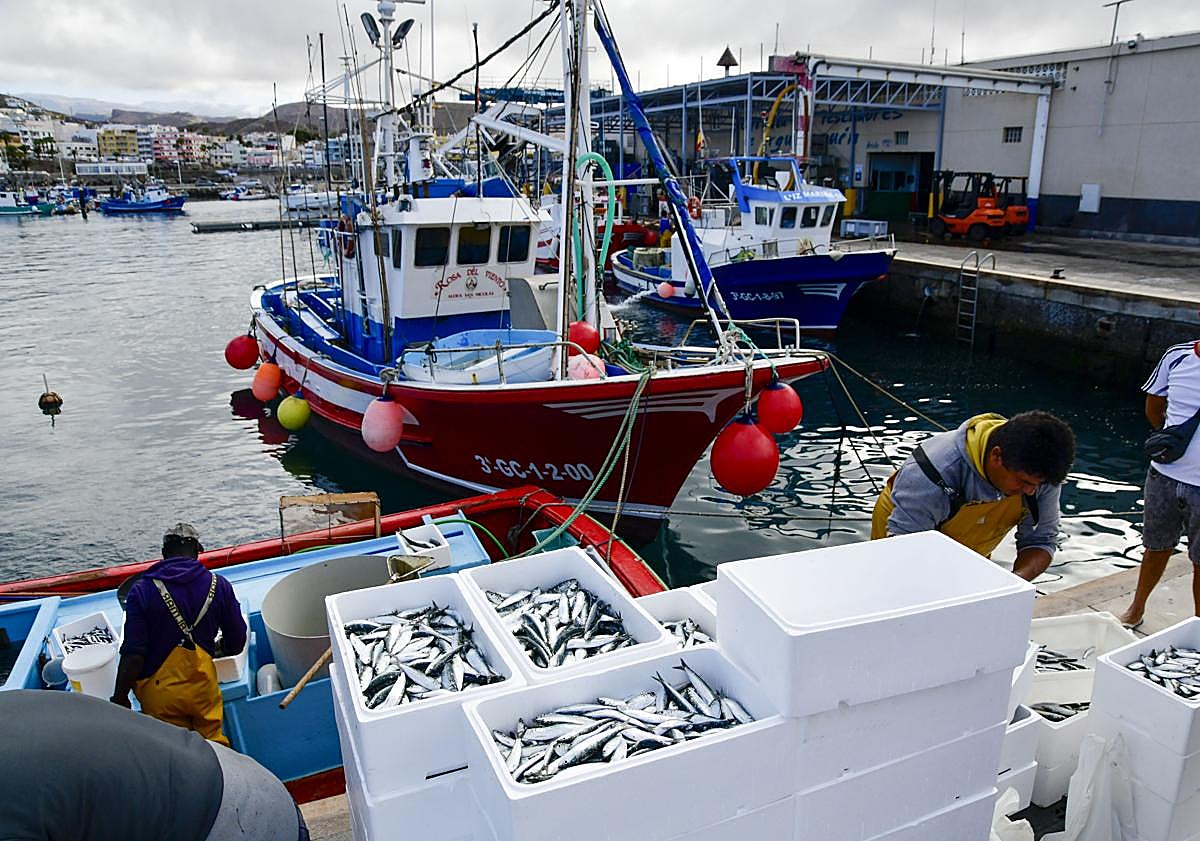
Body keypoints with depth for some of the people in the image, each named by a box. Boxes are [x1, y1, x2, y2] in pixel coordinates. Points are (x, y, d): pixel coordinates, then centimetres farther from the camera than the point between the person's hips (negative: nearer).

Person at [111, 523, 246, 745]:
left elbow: (133, 655, -15)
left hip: (159, 693, -1)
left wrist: (120, 697, -2)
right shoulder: (219, 585, -5)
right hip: (203, 686, 1)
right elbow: (236, 645, 0)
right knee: (215, 744, 16)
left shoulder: (142, 590, -11)